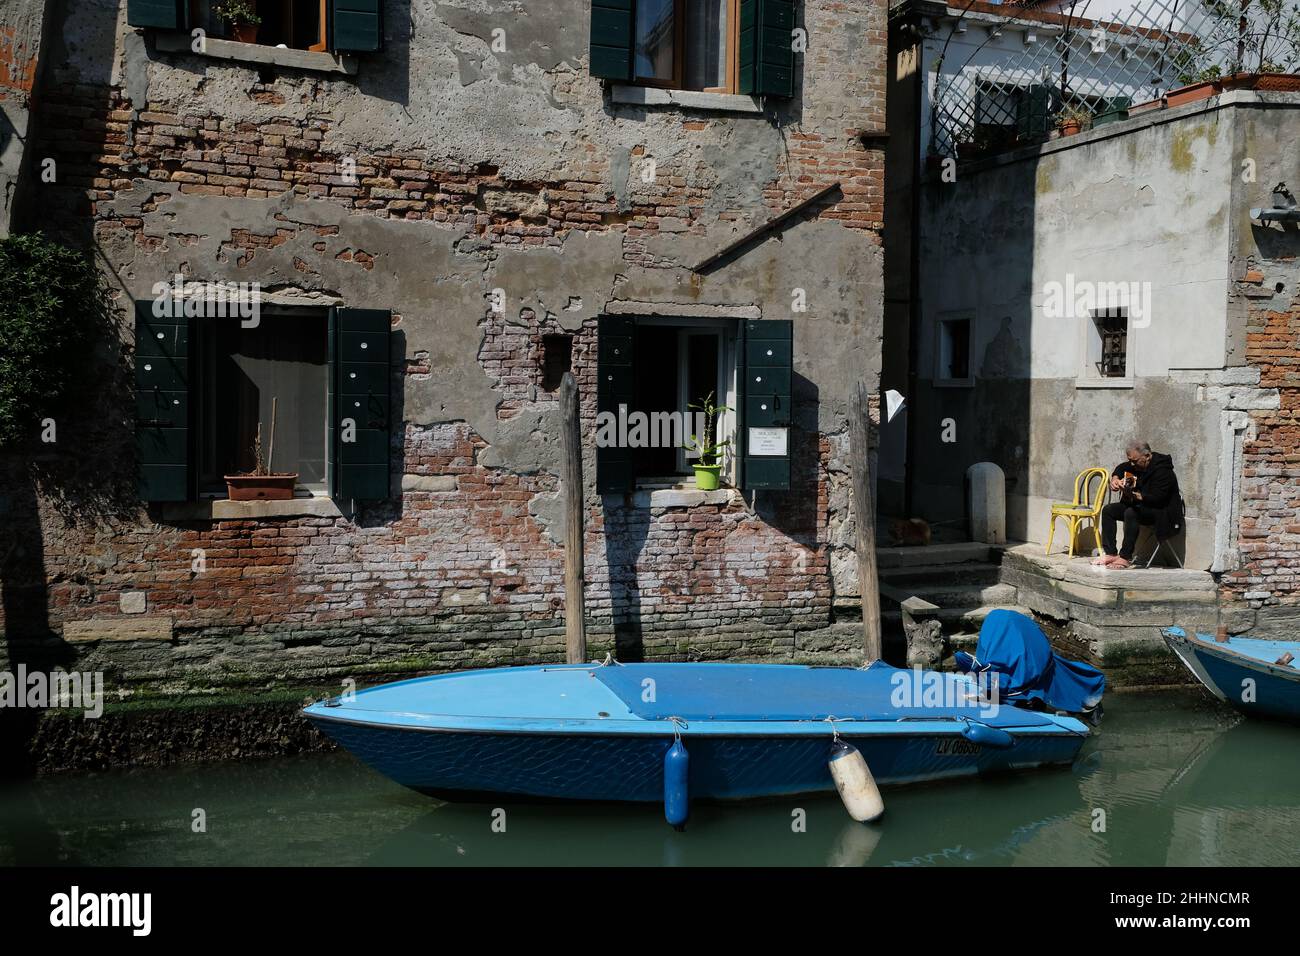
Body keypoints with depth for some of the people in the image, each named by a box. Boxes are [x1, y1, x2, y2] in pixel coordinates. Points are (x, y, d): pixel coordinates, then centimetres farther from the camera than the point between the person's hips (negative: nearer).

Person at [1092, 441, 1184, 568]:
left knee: (1131, 513, -36)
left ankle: (1125, 557, -33)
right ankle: (1111, 553, -9)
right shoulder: (1137, 465, 5)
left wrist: (1134, 495, -40)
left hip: (1160, 511, -10)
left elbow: (1157, 498, -30)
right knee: (1108, 510, -3)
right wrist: (1115, 478, 6)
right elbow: (1121, 467, 27)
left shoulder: (1162, 470, -22)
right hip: (1139, 505, 10)